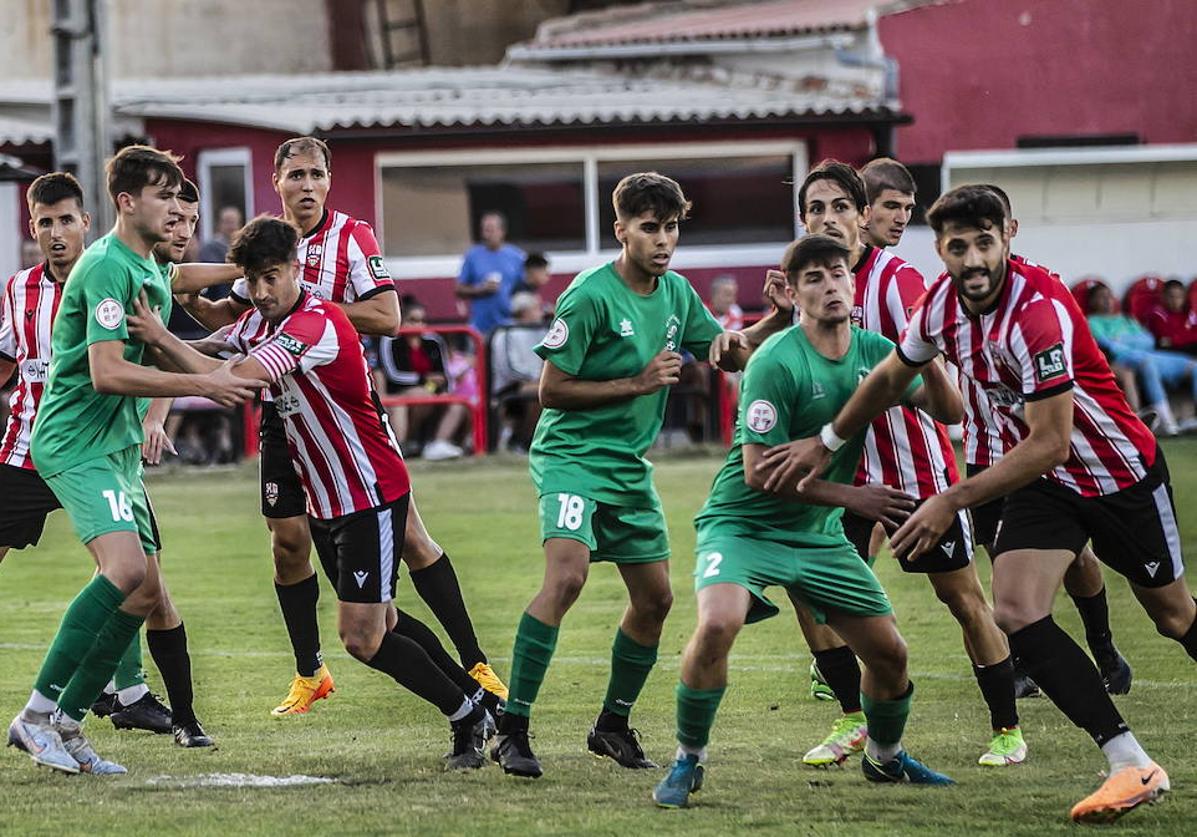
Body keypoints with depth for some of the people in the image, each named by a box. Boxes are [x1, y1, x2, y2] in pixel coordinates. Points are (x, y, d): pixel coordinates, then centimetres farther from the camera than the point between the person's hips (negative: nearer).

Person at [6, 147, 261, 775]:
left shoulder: (151, 271, 15)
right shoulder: (107, 267, -16)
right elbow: (107, 371, -24)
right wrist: (201, 385, -24)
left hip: (117, 446, 10)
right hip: (76, 442, -10)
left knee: (145, 591, 5)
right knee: (126, 566, -26)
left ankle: (66, 724, 11)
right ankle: (37, 714, -20)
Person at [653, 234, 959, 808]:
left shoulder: (873, 351, 1)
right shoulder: (776, 362, -20)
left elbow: (949, 412, 0)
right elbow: (759, 472, -21)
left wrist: (929, 363, -21)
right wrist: (850, 495, -20)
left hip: (819, 535, 6)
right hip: (744, 523, -6)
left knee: (889, 652, 4)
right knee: (718, 622, -32)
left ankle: (885, 756, 34)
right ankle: (688, 760, -13)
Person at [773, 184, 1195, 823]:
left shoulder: (1039, 310, -31)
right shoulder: (942, 303, -10)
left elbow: (1051, 442, -31)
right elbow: (891, 375, 12)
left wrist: (953, 501, -30)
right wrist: (826, 442, 15)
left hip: (1122, 474, -6)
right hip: (1044, 481, 6)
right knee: (1017, 614, -14)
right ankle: (1131, 766, -12)